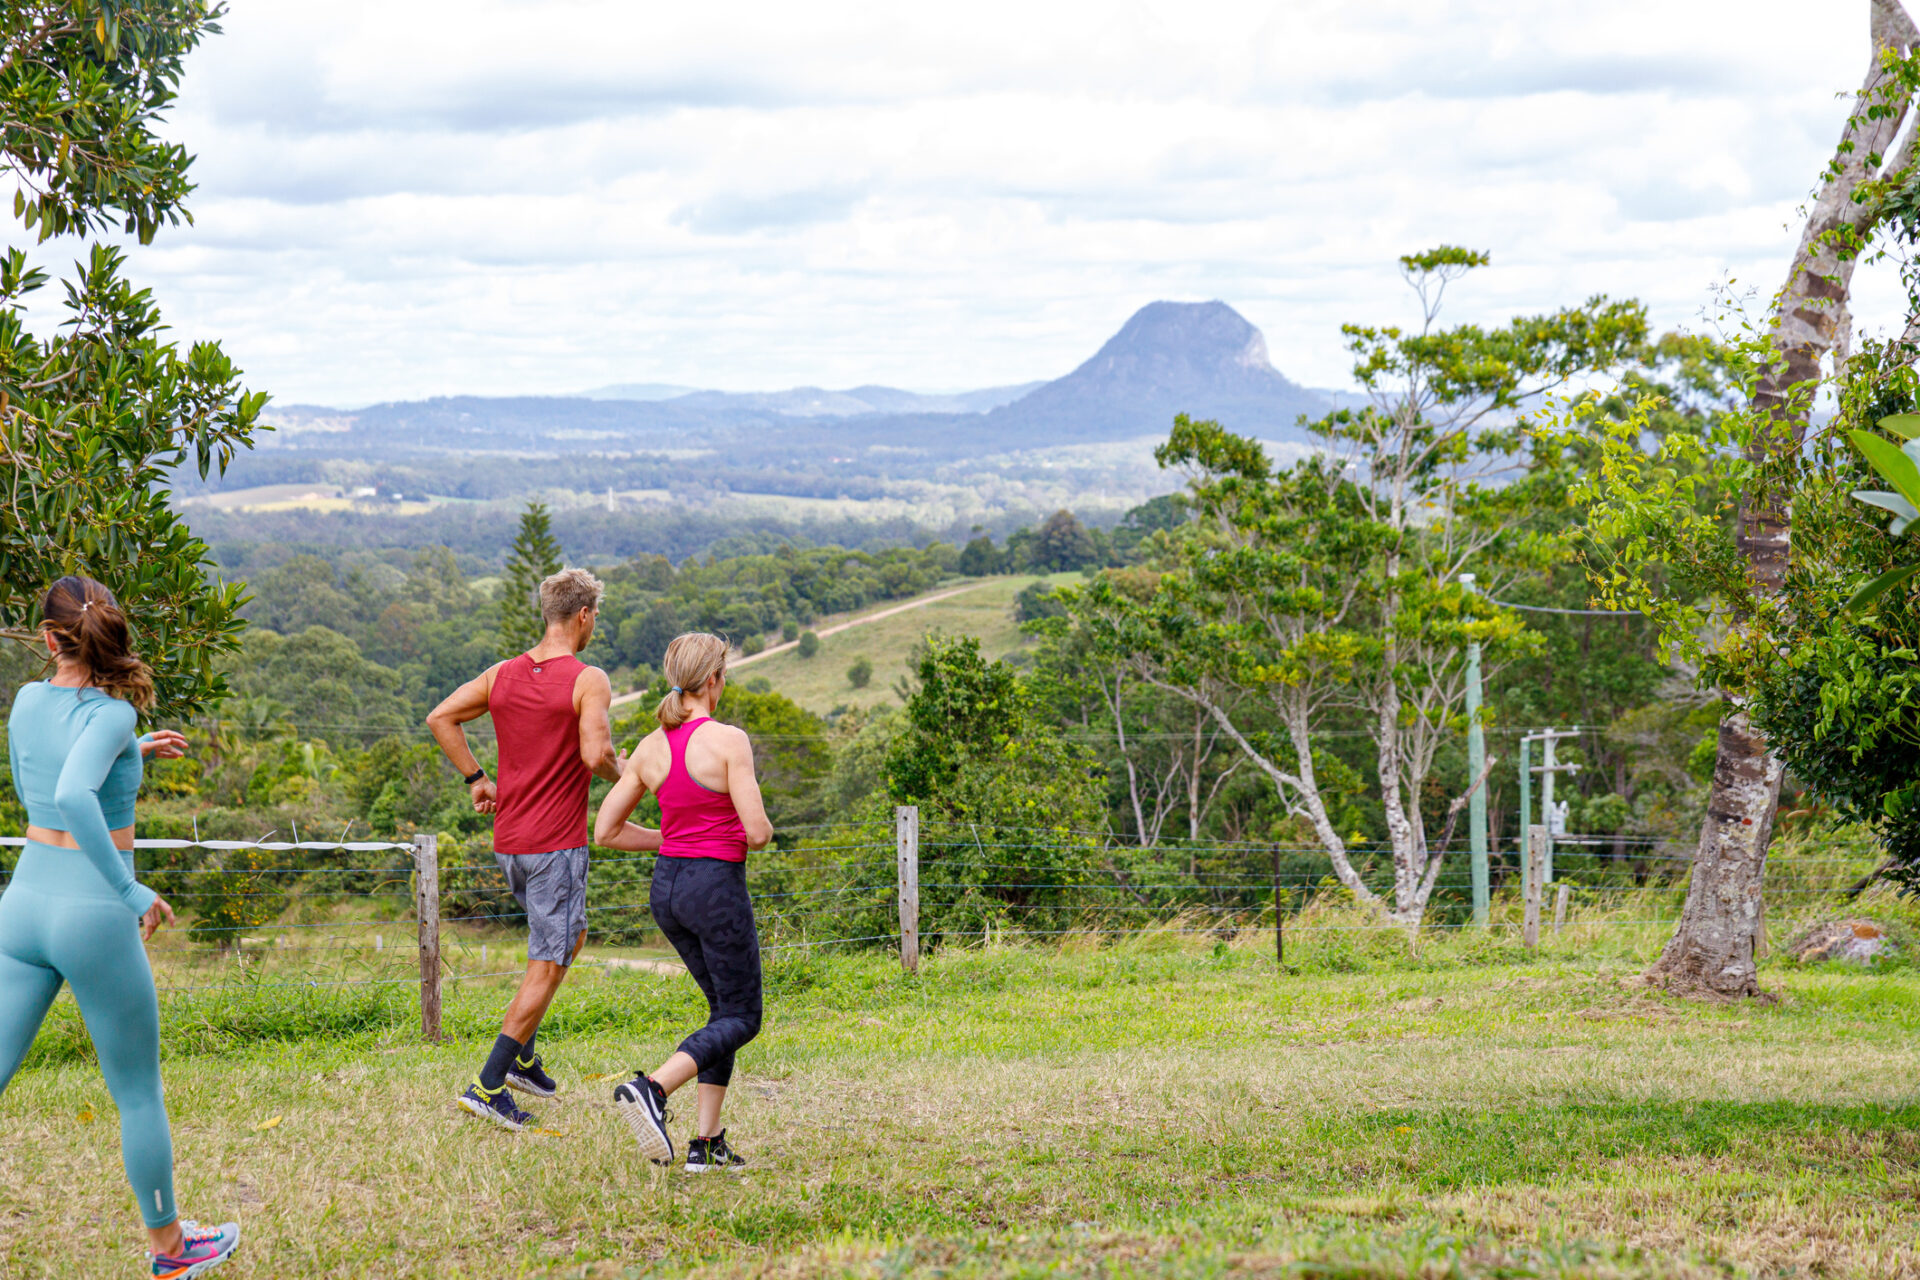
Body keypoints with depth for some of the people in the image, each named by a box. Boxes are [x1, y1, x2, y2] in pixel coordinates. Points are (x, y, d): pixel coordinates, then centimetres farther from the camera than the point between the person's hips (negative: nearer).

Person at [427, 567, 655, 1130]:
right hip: (556, 845, -8)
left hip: (507, 844, 8)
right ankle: (488, 1086, -8)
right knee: (547, 967, -2)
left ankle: (521, 1056, 23)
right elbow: (595, 754, -24)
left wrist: (476, 778, 12)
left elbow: (440, 717, 8)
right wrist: (621, 769, -2)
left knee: (570, 936, 27)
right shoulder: (588, 681, -13)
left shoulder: (502, 675, 7)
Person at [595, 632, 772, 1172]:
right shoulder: (728, 741, -15)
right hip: (718, 885, -7)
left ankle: (707, 1142, 11)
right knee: (741, 1019, 5)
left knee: (726, 1007, 19)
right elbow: (757, 832, -18)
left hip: (667, 885, 7)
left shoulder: (650, 748, 3)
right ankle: (652, 1089, -20)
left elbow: (605, 830, 5)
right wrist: (761, 830, 6)